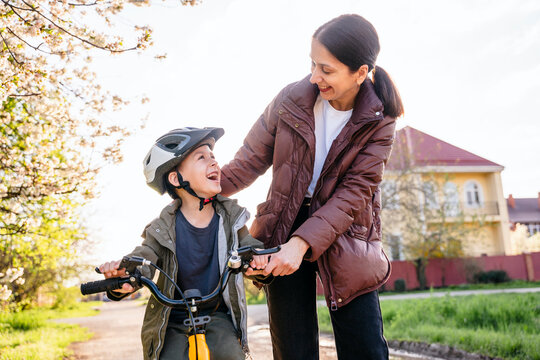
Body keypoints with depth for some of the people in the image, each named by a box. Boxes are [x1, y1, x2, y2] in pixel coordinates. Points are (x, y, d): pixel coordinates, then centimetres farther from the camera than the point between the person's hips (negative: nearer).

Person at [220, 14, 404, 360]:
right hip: (285, 228, 1)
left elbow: (354, 193, -16)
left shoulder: (378, 120, -9)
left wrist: (303, 242, -27)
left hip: (345, 237, -1)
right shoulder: (291, 100, -6)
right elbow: (250, 160, -1)